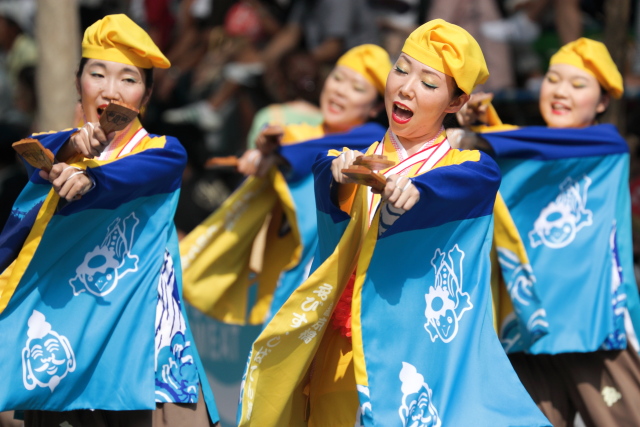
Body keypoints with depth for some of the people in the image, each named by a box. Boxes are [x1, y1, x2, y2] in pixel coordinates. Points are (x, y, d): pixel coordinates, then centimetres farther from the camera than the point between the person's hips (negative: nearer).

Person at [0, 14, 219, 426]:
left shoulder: (164, 152, 5)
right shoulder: (50, 146, 13)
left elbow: (128, 175, -18)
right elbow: (43, 168, -11)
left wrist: (89, 180, -38)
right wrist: (71, 147, -32)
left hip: (139, 325, -2)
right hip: (61, 325, 2)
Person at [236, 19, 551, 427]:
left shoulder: (470, 167, 2)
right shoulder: (353, 162, 10)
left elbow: (482, 179, -22)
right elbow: (328, 180, -12)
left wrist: (415, 192, -42)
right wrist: (343, 180, -36)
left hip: (423, 359, -2)